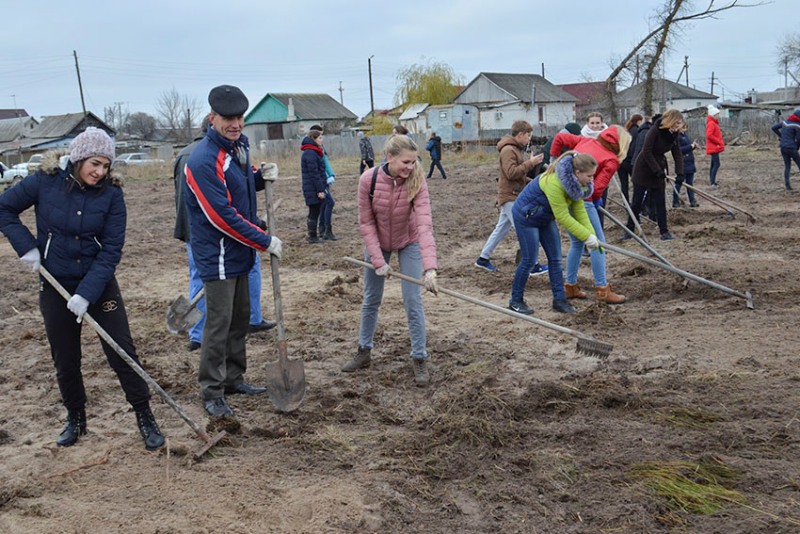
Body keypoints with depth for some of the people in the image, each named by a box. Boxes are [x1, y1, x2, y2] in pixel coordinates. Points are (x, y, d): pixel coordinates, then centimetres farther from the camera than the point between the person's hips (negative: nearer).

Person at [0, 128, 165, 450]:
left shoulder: (111, 194, -12)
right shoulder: (45, 182, -10)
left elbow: (111, 250, -14)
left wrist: (87, 293, -22)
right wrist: (26, 246, -11)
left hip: (101, 284, -1)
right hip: (56, 287, 1)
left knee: (122, 352, -1)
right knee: (65, 359, 12)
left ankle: (145, 417, 11)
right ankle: (75, 418, 32)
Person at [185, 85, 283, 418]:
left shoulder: (239, 146, 7)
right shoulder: (204, 160, -22)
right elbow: (222, 216, -24)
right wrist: (266, 242, -17)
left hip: (239, 252, 9)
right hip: (217, 255, -9)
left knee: (240, 317, 17)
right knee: (219, 322, -3)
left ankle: (233, 378, 30)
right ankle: (212, 393, 9)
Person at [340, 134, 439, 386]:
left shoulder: (417, 181, -28)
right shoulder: (369, 179, -26)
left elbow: (425, 224, -37)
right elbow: (366, 222, -16)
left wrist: (429, 268, -47)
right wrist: (378, 260, -20)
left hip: (408, 243, -1)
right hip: (377, 243, 2)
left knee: (413, 301, -4)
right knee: (371, 299, 13)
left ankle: (419, 359, 11)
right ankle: (364, 352, 31)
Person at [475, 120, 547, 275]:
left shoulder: (516, 149, 17)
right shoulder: (508, 150, -16)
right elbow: (511, 173, -25)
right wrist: (530, 162, -22)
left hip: (513, 196, 10)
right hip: (510, 197, -10)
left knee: (501, 228, 14)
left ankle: (483, 258, 21)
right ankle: (533, 265, -4)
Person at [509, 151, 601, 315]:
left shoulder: (575, 181, -10)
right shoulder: (554, 183, -36)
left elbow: (579, 209, -7)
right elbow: (563, 217, -32)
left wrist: (591, 234, -16)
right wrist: (587, 236, -28)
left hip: (545, 218, 8)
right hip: (525, 216, -8)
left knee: (555, 258, 4)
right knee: (529, 259, -5)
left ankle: (559, 299, 10)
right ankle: (515, 301, 9)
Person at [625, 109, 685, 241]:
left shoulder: (674, 135, -1)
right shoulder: (655, 130, -20)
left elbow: (677, 154, 0)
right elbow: (646, 152, -23)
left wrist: (680, 173, -13)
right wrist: (658, 171, -24)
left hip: (658, 169, 5)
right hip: (644, 169, -5)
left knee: (660, 202, 4)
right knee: (637, 201, 0)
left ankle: (664, 231, 8)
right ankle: (629, 230, 9)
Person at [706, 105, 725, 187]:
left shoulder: (714, 123, 16)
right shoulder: (711, 123, -15)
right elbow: (709, 135, -26)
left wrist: (720, 142, 11)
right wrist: (719, 142, -20)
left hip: (715, 147, 11)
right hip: (713, 147, -11)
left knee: (713, 164, 13)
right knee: (716, 164, -13)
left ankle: (712, 181, 17)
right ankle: (712, 182, -15)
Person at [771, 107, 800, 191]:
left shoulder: (785, 122, 8)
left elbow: (774, 128, 17)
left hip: (783, 147, 6)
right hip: (791, 148, -6)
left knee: (787, 166, 12)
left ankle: (787, 185, 6)